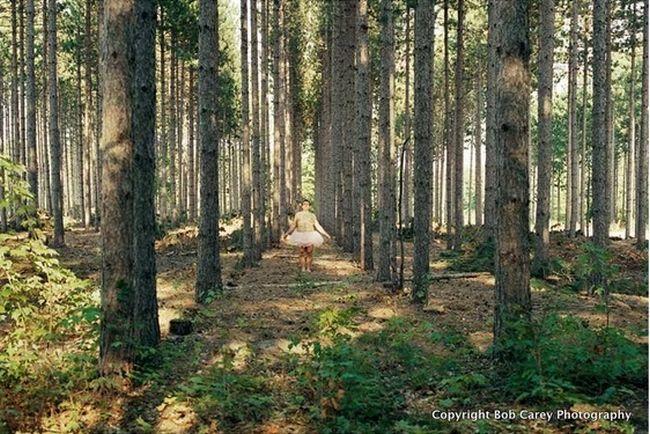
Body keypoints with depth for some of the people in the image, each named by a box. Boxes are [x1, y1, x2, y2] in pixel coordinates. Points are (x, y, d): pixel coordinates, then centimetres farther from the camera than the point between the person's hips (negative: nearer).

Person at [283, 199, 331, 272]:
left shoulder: (312, 215, 6)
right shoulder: (298, 214, 5)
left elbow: (318, 226, 6)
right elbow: (293, 225, 10)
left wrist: (326, 234, 1)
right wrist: (286, 234, 4)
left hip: (310, 236, 0)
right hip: (301, 236, 0)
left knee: (309, 252, -5)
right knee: (302, 253, -2)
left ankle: (308, 268, 4)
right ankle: (303, 269, 5)